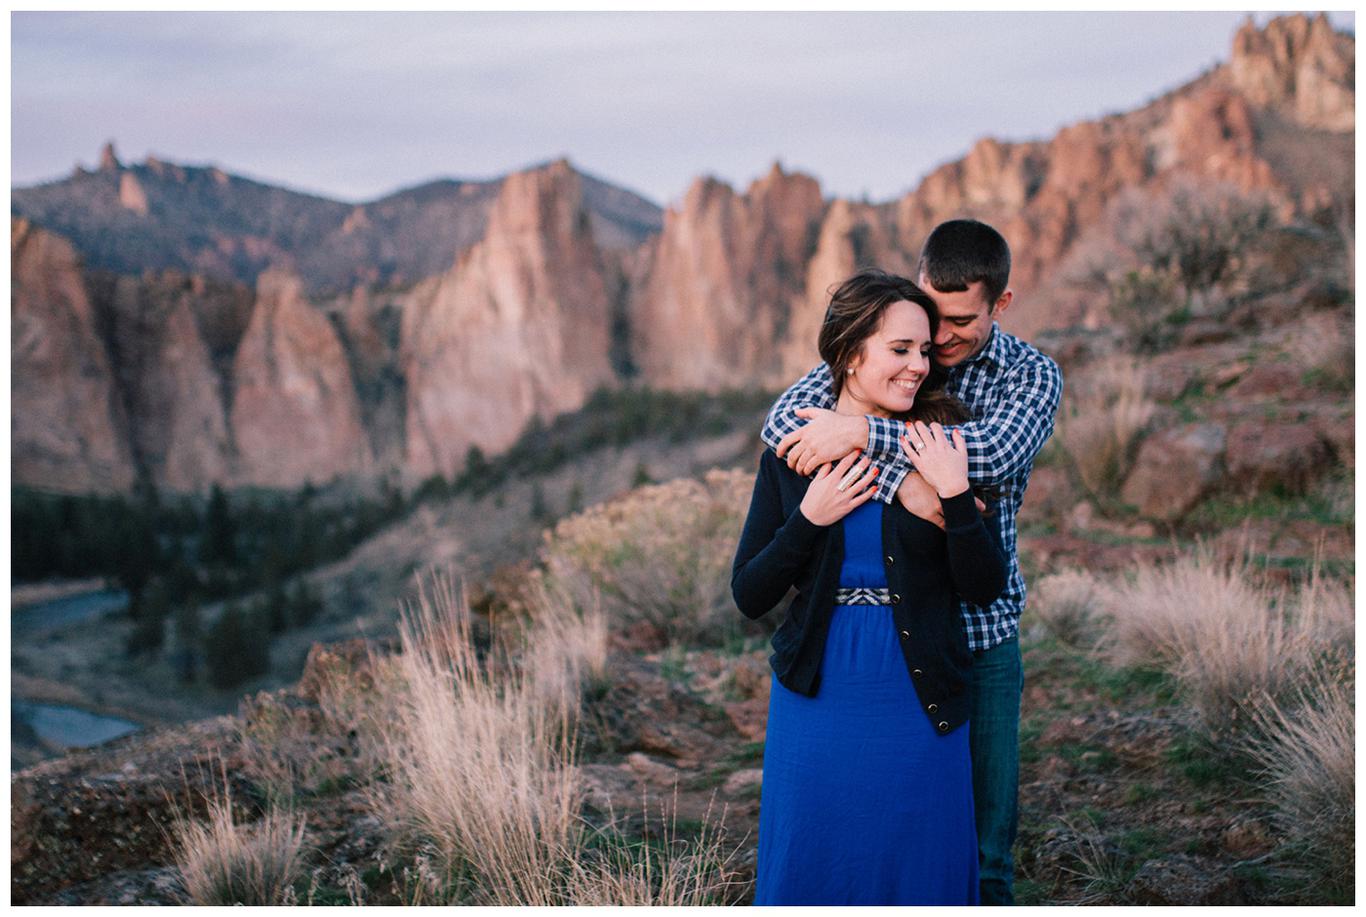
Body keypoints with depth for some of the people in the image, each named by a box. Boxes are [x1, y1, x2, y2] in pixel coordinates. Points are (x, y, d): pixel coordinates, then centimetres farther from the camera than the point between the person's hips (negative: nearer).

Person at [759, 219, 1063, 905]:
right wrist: (896, 476, -30)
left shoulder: (1030, 375, -1)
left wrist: (862, 434, -30)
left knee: (984, 842, 11)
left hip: (981, 633, 0)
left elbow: (995, 452, -24)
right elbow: (783, 422, -17)